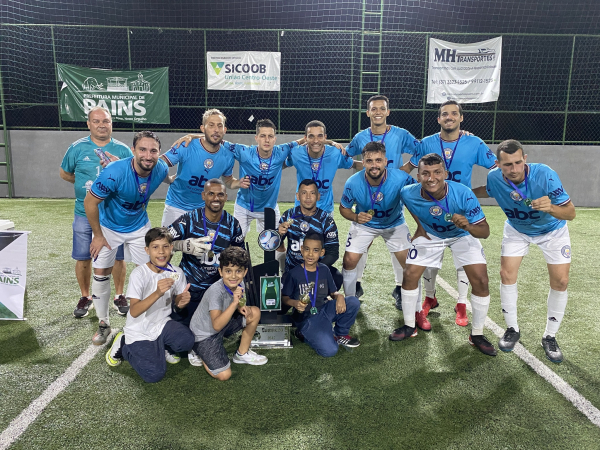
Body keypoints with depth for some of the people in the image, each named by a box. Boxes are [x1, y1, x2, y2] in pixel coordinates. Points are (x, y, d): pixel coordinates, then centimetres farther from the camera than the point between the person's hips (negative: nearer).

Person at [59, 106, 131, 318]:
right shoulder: (78, 147, 1)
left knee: (118, 257, 5)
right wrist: (85, 184, 3)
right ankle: (85, 297, 25)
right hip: (85, 213, 1)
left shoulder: (122, 150, 0)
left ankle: (119, 296, 23)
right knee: (83, 257, 7)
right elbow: (64, 173, 13)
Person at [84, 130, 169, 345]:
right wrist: (98, 236, -16)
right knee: (101, 273, 1)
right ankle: (103, 324, 20)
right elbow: (90, 202, -23)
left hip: (139, 226, 3)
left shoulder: (161, 170, -21)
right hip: (108, 226, -3)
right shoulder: (115, 172, -34)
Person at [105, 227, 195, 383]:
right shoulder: (139, 274, -20)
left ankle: (162, 348, 9)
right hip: (139, 331, -4)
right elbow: (134, 311, -27)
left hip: (162, 324, 4)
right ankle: (123, 346, 11)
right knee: (154, 375, -16)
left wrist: (182, 301, -18)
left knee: (187, 340, -25)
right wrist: (158, 293, -42)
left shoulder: (176, 273, -6)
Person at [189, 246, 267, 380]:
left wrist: (241, 307, -13)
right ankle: (198, 352, 12)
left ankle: (242, 354, 12)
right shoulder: (216, 291, -32)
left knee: (255, 312, -3)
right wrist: (235, 303, -45)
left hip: (223, 324, 7)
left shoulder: (238, 284, -10)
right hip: (204, 335, -7)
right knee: (224, 375, -14)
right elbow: (217, 325, -37)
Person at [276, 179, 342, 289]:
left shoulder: (326, 220, -4)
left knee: (337, 278, -28)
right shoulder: (289, 215, 1)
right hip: (292, 268, 1)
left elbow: (333, 253, -7)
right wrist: (280, 234, -18)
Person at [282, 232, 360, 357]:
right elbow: (284, 297, -2)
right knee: (329, 350, -24)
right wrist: (295, 303, -23)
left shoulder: (324, 270, 3)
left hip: (323, 310, 5)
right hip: (306, 317, -5)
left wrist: (339, 296, -14)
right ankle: (306, 334, 6)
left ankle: (340, 334, 6)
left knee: (353, 302, -18)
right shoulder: (294, 273, -10)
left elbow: (333, 292, 10)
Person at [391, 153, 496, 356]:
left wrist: (468, 226, -52)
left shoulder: (463, 194, -35)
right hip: (430, 235, 2)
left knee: (481, 281, -12)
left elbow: (485, 231, -31)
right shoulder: (408, 194, -29)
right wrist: (420, 226, 2)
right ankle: (409, 326, 16)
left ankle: (477, 334, 9)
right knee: (410, 275, -6)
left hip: (462, 235, -1)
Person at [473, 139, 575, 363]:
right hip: (517, 229, 2)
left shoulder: (545, 175, -36)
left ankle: (550, 337, 14)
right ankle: (512, 329, 14)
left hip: (552, 229, -2)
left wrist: (551, 208, -55)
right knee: (507, 274, -7)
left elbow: (571, 212, -35)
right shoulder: (494, 178, -25)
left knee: (560, 281, -6)